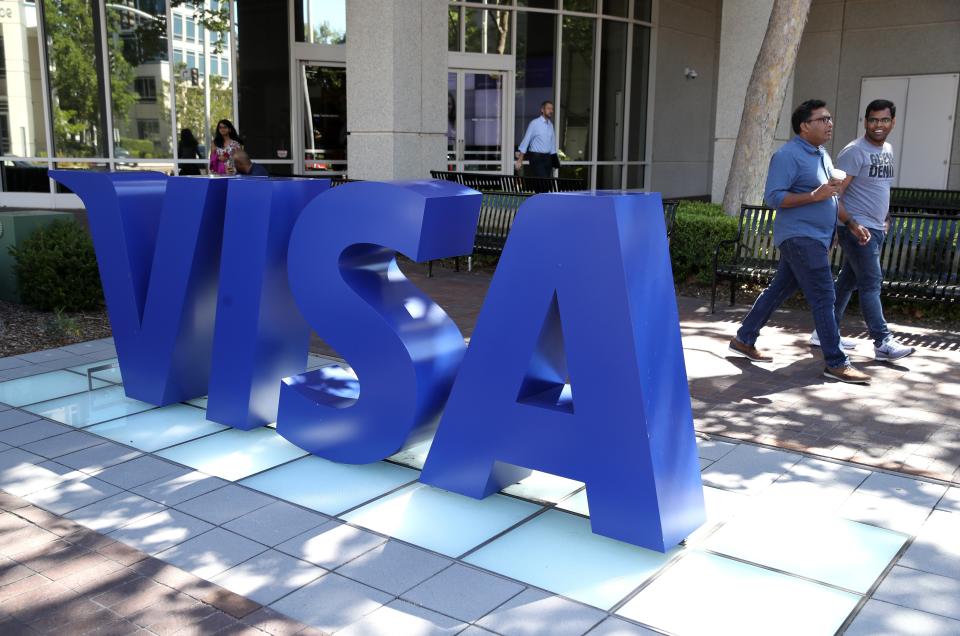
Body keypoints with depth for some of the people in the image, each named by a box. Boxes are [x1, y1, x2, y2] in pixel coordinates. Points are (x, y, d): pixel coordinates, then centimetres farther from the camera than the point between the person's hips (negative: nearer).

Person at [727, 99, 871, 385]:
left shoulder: (821, 154, 16)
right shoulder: (788, 155, -14)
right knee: (823, 297, -8)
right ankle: (836, 363, -3)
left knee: (779, 289, 14)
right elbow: (773, 197, -19)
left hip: (815, 238, 9)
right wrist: (815, 195, -25)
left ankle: (744, 339, 24)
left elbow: (830, 195, 26)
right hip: (800, 237, -9)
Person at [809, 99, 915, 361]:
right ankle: (883, 342, -7)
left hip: (876, 229, 8)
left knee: (848, 281, 12)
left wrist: (883, 220, 21)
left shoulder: (888, 149, 14)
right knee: (871, 283, -9)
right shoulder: (854, 151, -13)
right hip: (857, 229, -8)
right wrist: (852, 224, -25)